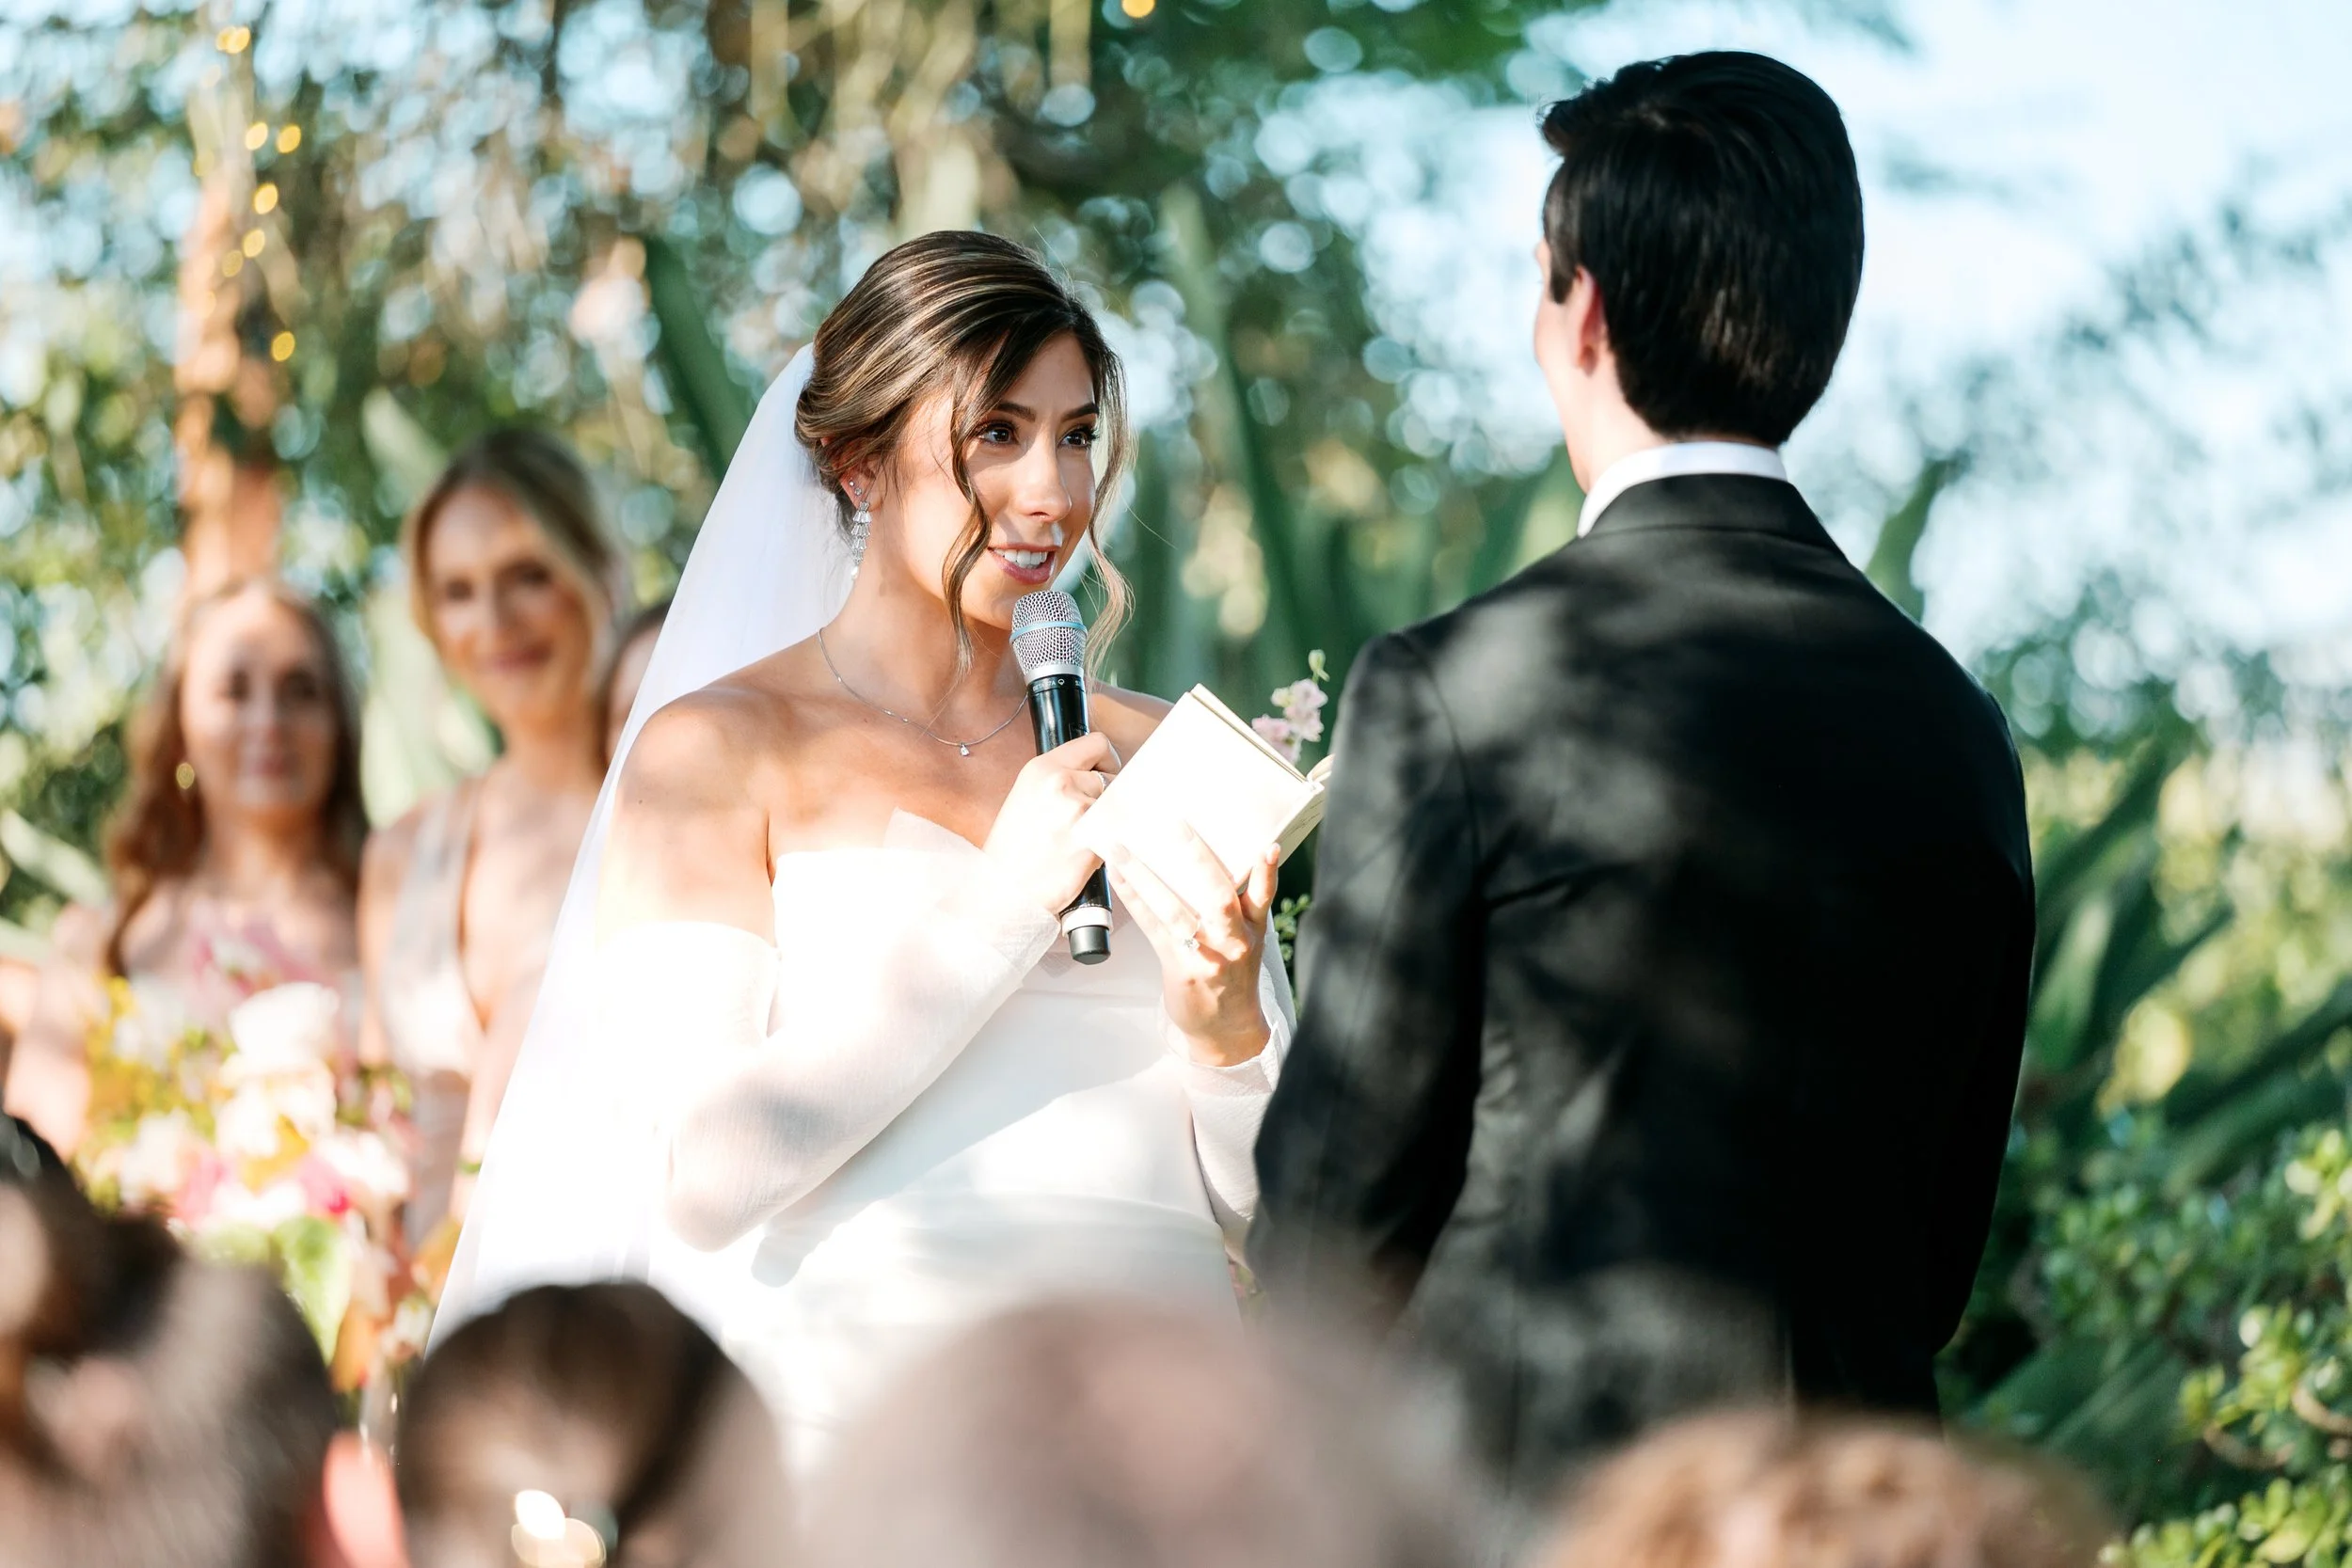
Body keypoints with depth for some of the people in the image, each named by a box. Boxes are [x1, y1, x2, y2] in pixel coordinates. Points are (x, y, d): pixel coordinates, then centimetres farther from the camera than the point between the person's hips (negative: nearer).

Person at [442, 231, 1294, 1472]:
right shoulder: (715, 749, 4)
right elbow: (702, 1177, -8)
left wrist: (1229, 1030, -5)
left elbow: (1264, 1201, 15)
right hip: (862, 1426, -3)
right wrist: (1004, 909, -8)